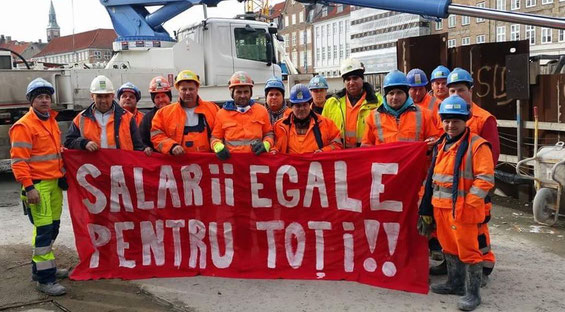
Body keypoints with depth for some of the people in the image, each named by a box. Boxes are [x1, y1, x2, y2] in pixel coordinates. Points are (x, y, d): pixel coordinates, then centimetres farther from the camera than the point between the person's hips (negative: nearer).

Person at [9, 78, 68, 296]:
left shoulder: (52, 121, 15)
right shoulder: (24, 126, -11)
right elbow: (18, 160, -15)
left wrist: (62, 175, 21)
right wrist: (28, 186, -20)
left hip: (54, 183, 8)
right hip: (37, 185, -8)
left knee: (52, 227, 15)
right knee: (43, 229, -7)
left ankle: (41, 267, 31)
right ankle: (45, 279, 0)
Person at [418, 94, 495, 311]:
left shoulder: (477, 145, -11)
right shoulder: (441, 144, 13)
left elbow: (485, 178, -15)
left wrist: (467, 203, -19)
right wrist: (428, 202, 15)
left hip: (464, 209, -7)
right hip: (441, 207, 8)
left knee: (469, 250, 1)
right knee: (449, 247, 19)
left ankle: (473, 293, 13)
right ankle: (455, 284, 34)